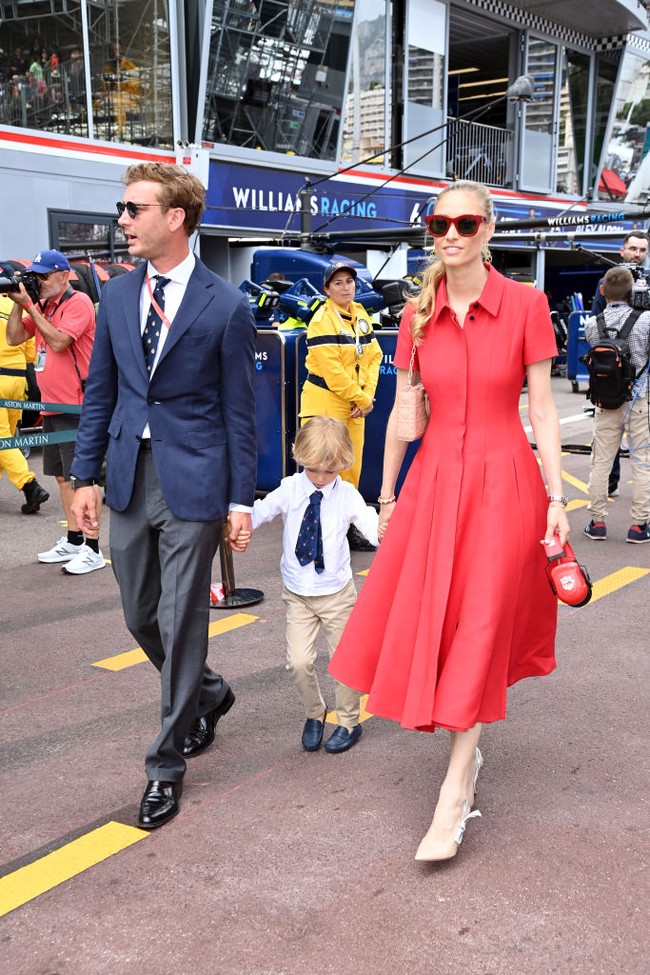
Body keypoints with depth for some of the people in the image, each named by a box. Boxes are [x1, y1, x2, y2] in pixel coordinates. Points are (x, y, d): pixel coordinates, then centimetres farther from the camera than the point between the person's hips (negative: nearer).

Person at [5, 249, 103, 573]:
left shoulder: (78, 302, -10)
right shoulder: (42, 305, 14)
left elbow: (58, 341, -22)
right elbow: (14, 338, 10)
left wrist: (29, 306, -16)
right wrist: (18, 303, 0)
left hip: (76, 407, -9)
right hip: (52, 406, 9)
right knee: (63, 476, 14)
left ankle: (92, 549, -4)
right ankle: (73, 540, 24)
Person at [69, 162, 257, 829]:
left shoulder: (225, 306, -7)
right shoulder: (116, 295, 8)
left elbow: (238, 410, -5)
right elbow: (100, 392, 12)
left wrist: (241, 500, -6)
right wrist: (86, 474, 7)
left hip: (192, 481, -5)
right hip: (130, 477, 6)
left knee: (181, 623, 2)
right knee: (140, 616, 14)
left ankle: (167, 765, 18)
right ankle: (208, 694, 42)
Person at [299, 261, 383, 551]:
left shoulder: (361, 315, 10)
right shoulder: (322, 320, -14)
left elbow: (373, 356, 8)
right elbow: (331, 370, -19)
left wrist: (367, 395, -6)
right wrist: (362, 399, -13)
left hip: (355, 405, 7)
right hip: (326, 403, -7)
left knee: (352, 466, 12)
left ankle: (347, 525, 24)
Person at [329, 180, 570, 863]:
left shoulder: (525, 305, -5)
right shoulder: (417, 316, 3)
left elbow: (542, 410, -4)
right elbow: (402, 412, 9)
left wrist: (556, 498, -7)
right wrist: (386, 495, 10)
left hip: (503, 482, -3)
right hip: (433, 480, 4)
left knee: (480, 628, -2)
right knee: (422, 618, 7)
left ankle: (454, 794, 5)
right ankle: (466, 741, 34)